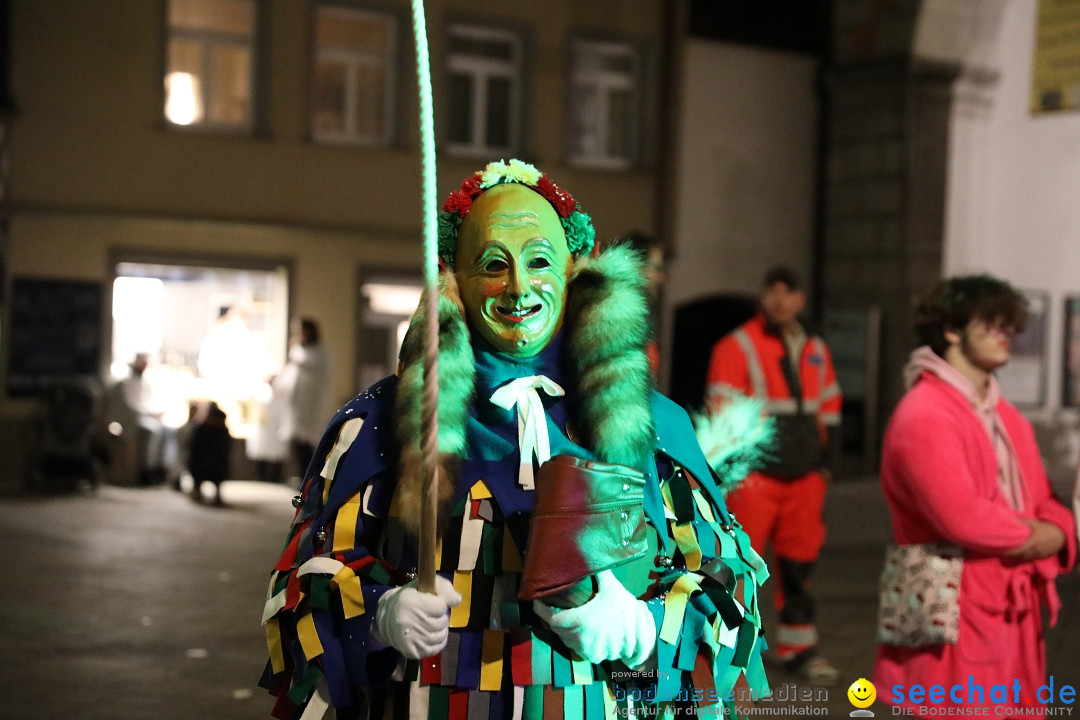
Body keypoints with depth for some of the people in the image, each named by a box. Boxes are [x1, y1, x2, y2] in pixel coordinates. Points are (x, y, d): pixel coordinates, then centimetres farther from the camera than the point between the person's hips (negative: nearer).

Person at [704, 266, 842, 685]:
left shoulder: (816, 351, 15)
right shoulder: (737, 347, -6)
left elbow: (829, 410, 21)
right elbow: (722, 413, -9)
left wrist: (825, 463, 13)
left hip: (805, 478, 6)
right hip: (753, 477, -6)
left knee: (800, 563, 13)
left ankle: (798, 648, 25)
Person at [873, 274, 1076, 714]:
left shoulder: (1007, 418, 17)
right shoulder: (924, 416, -14)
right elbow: (961, 517, -23)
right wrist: (1028, 535, -5)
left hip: (1012, 615, 9)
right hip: (956, 620, -9)